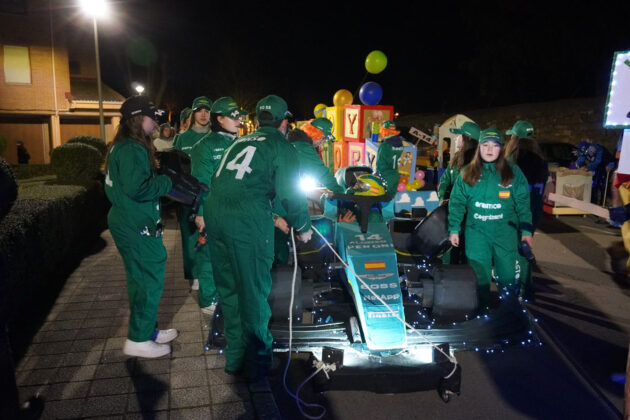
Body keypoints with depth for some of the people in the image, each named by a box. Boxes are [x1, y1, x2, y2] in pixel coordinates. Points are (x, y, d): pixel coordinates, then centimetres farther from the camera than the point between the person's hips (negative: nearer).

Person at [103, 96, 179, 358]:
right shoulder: (132, 149, -19)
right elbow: (137, 188, -28)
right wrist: (167, 182, -14)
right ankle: (138, 341, 9)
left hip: (129, 221, 11)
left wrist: (159, 177, 9)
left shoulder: (122, 146, 14)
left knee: (141, 278, 18)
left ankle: (146, 329, 30)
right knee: (149, 279, -2)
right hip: (136, 225, -11)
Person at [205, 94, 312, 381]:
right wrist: (303, 227, 12)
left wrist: (275, 218, 38)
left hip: (214, 214, 7)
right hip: (247, 221, -6)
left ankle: (234, 358, 29)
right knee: (254, 291, 6)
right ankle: (256, 362, 18)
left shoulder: (240, 142, 24)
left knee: (228, 290, 17)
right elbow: (290, 191, -5)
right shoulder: (280, 146, 4)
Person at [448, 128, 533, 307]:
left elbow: (523, 203, 2)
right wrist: (454, 229, 2)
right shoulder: (467, 173, 5)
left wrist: (526, 230, -3)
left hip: (506, 232, -1)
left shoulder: (513, 172, 2)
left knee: (508, 276, 5)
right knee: (479, 276, 7)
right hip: (476, 232, 1)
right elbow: (457, 203, 5)